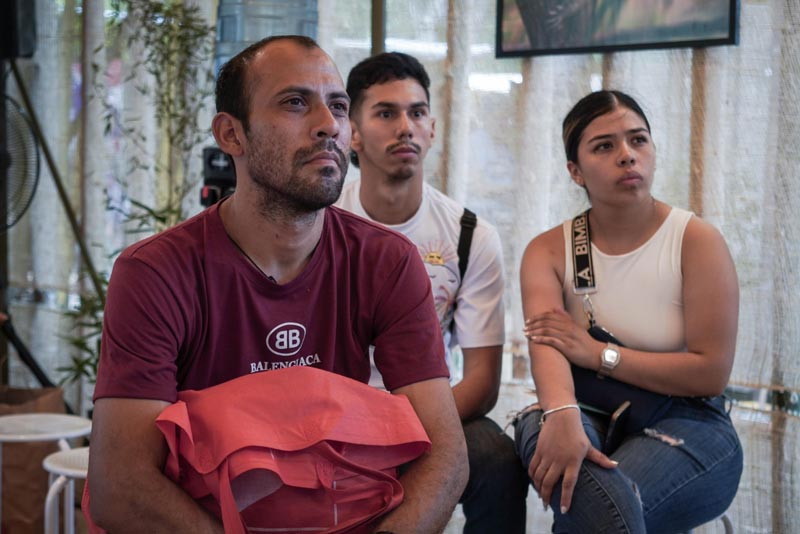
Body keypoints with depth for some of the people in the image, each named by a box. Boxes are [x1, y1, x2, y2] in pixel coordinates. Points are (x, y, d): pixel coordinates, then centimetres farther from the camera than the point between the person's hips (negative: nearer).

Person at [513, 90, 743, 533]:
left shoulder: (697, 241, -6)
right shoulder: (548, 251, 1)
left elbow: (711, 373, -12)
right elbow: (546, 344, -19)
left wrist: (598, 353, -16)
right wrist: (562, 415, -40)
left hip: (687, 425, -1)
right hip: (591, 417, 2)